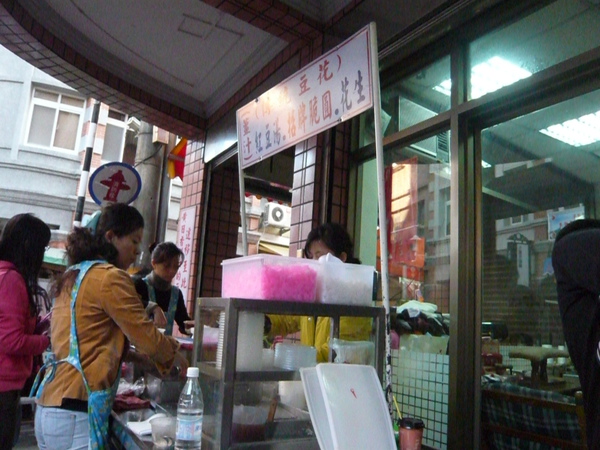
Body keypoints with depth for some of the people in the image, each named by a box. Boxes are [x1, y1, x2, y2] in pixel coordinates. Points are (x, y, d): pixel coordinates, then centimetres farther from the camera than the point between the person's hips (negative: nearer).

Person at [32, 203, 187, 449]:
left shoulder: (72, 276, 13)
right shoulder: (110, 277, -14)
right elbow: (147, 338, -11)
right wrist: (175, 355, 8)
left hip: (49, 406, 9)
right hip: (75, 413, -9)